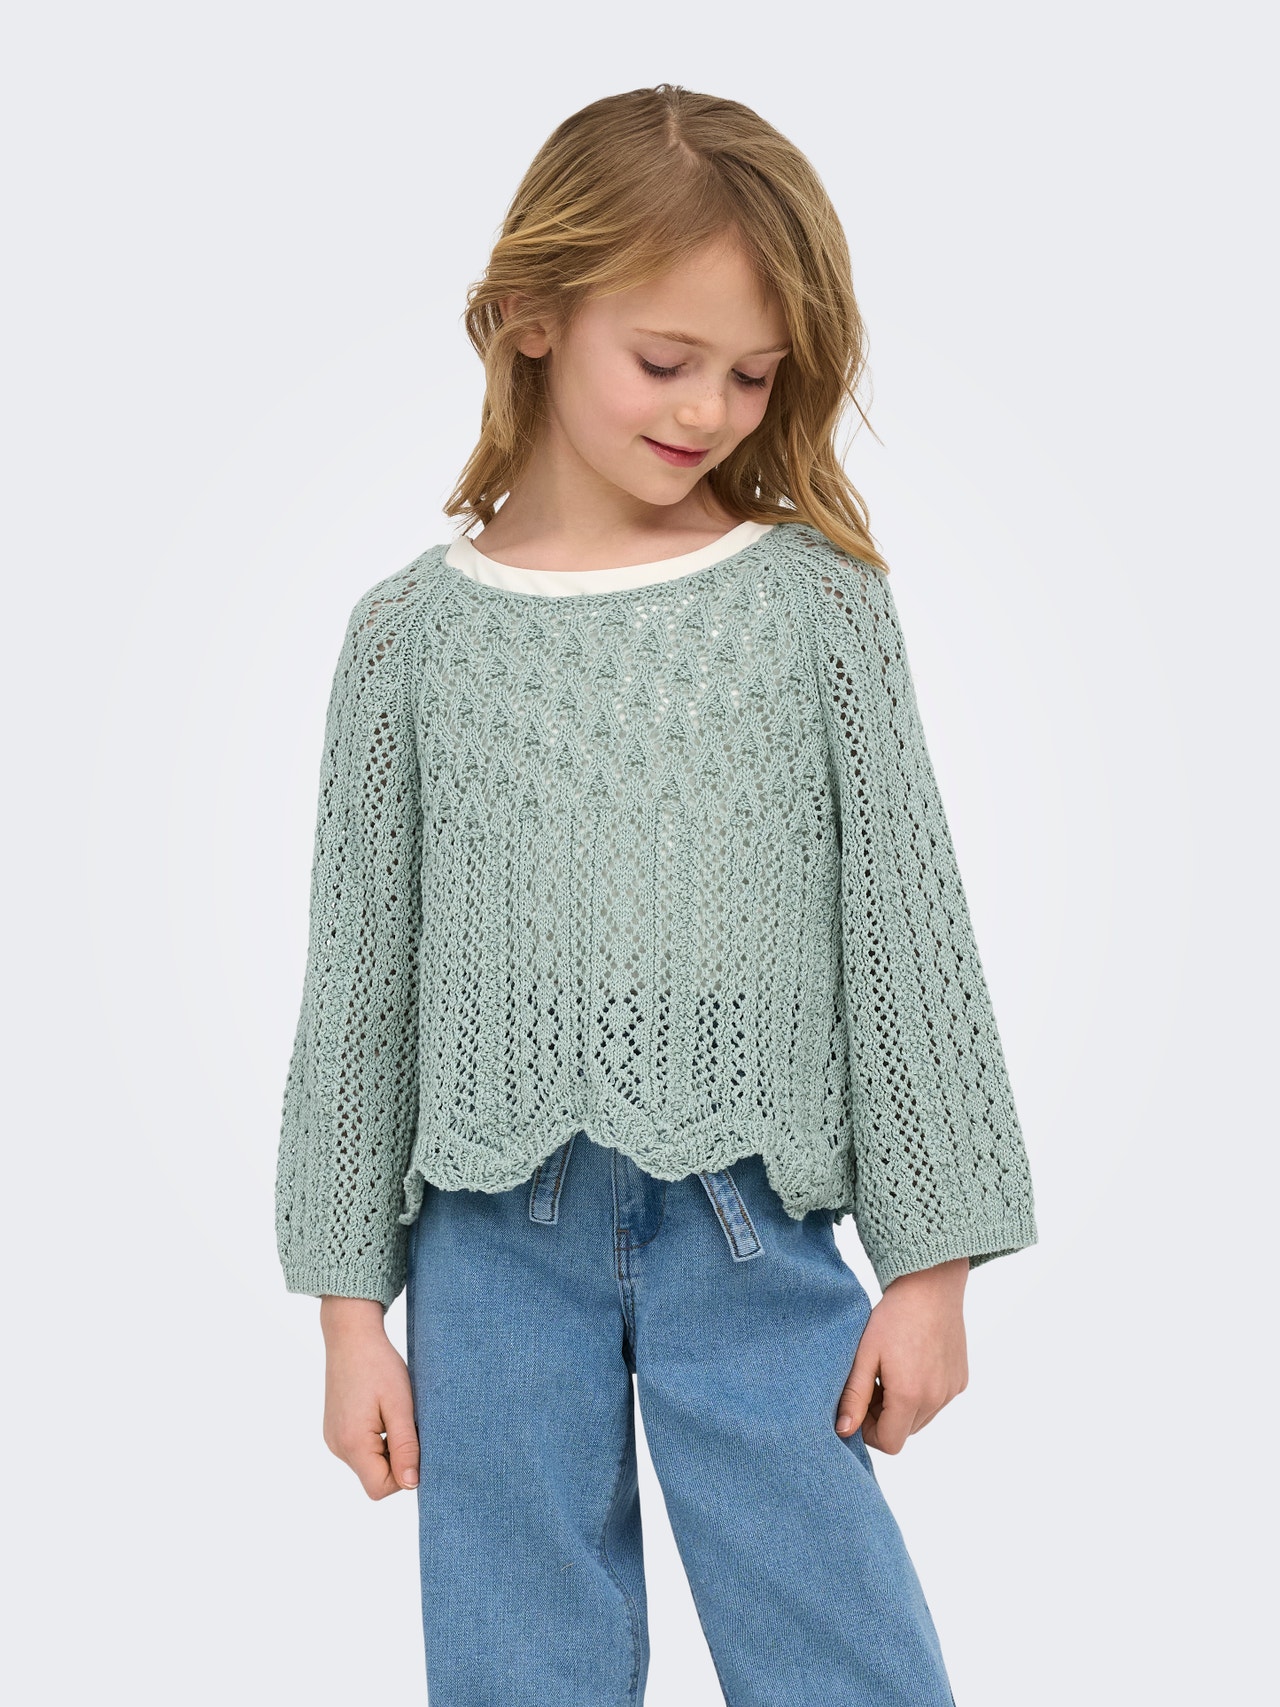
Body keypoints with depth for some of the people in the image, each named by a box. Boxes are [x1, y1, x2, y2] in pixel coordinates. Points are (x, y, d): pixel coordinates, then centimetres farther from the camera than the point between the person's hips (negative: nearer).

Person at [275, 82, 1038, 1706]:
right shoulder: (414, 630, 2)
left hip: (753, 1230, -1)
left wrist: (933, 1263, 1)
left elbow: (910, 932, 1)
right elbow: (359, 973, 5)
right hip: (494, 1236, 1)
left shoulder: (818, 598, -1)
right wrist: (348, 1299, 6)